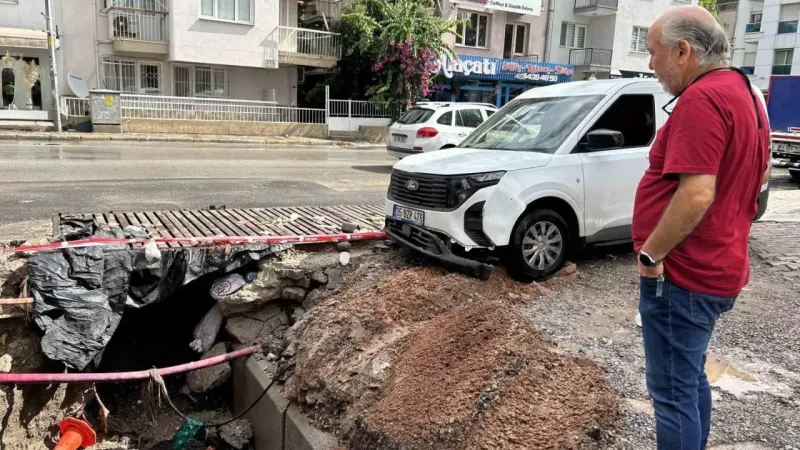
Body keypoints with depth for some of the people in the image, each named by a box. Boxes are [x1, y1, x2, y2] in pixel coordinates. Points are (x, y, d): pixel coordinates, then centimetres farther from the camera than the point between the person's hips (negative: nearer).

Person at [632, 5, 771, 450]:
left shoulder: (702, 99, -21)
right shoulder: (745, 92, 12)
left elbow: (696, 194, -30)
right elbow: (759, 172, 23)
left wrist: (651, 253, -19)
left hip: (682, 276, -10)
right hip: (716, 269, 10)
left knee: (673, 392, 2)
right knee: (691, 379, 23)